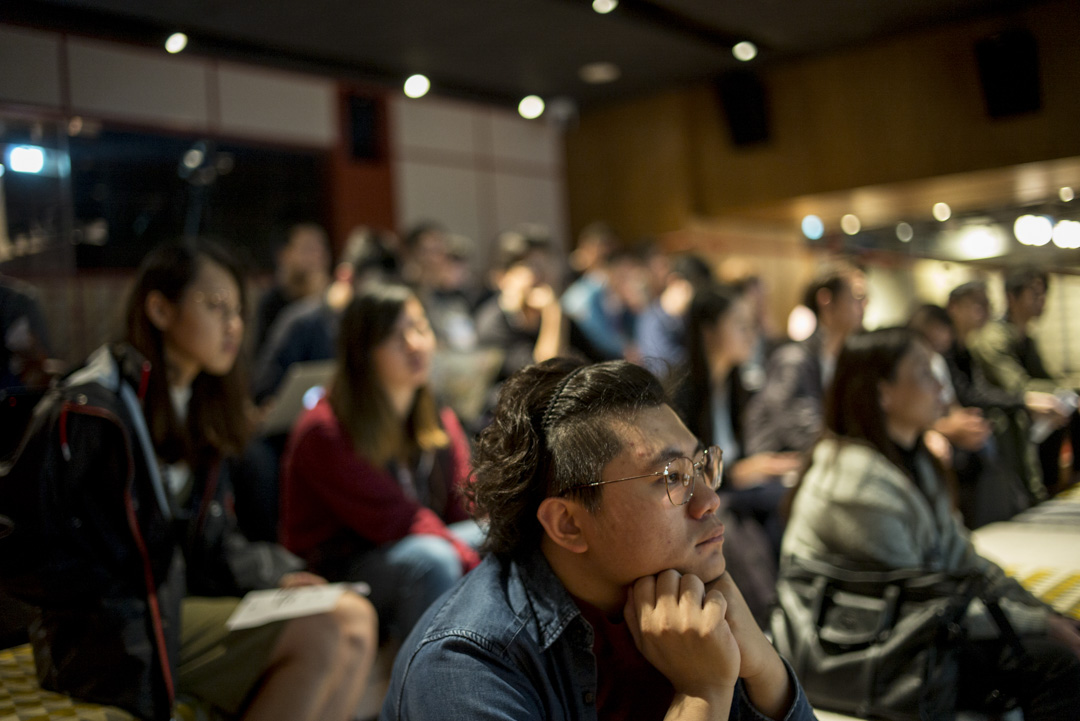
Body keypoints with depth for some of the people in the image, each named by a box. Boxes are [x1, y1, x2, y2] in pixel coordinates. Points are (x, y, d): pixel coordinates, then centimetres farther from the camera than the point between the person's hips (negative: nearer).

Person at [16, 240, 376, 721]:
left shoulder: (202, 413, 14)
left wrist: (275, 577, -2)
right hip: (99, 633, -8)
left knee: (355, 618, -13)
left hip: (181, 602, 8)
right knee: (322, 636, -23)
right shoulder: (94, 407, -13)